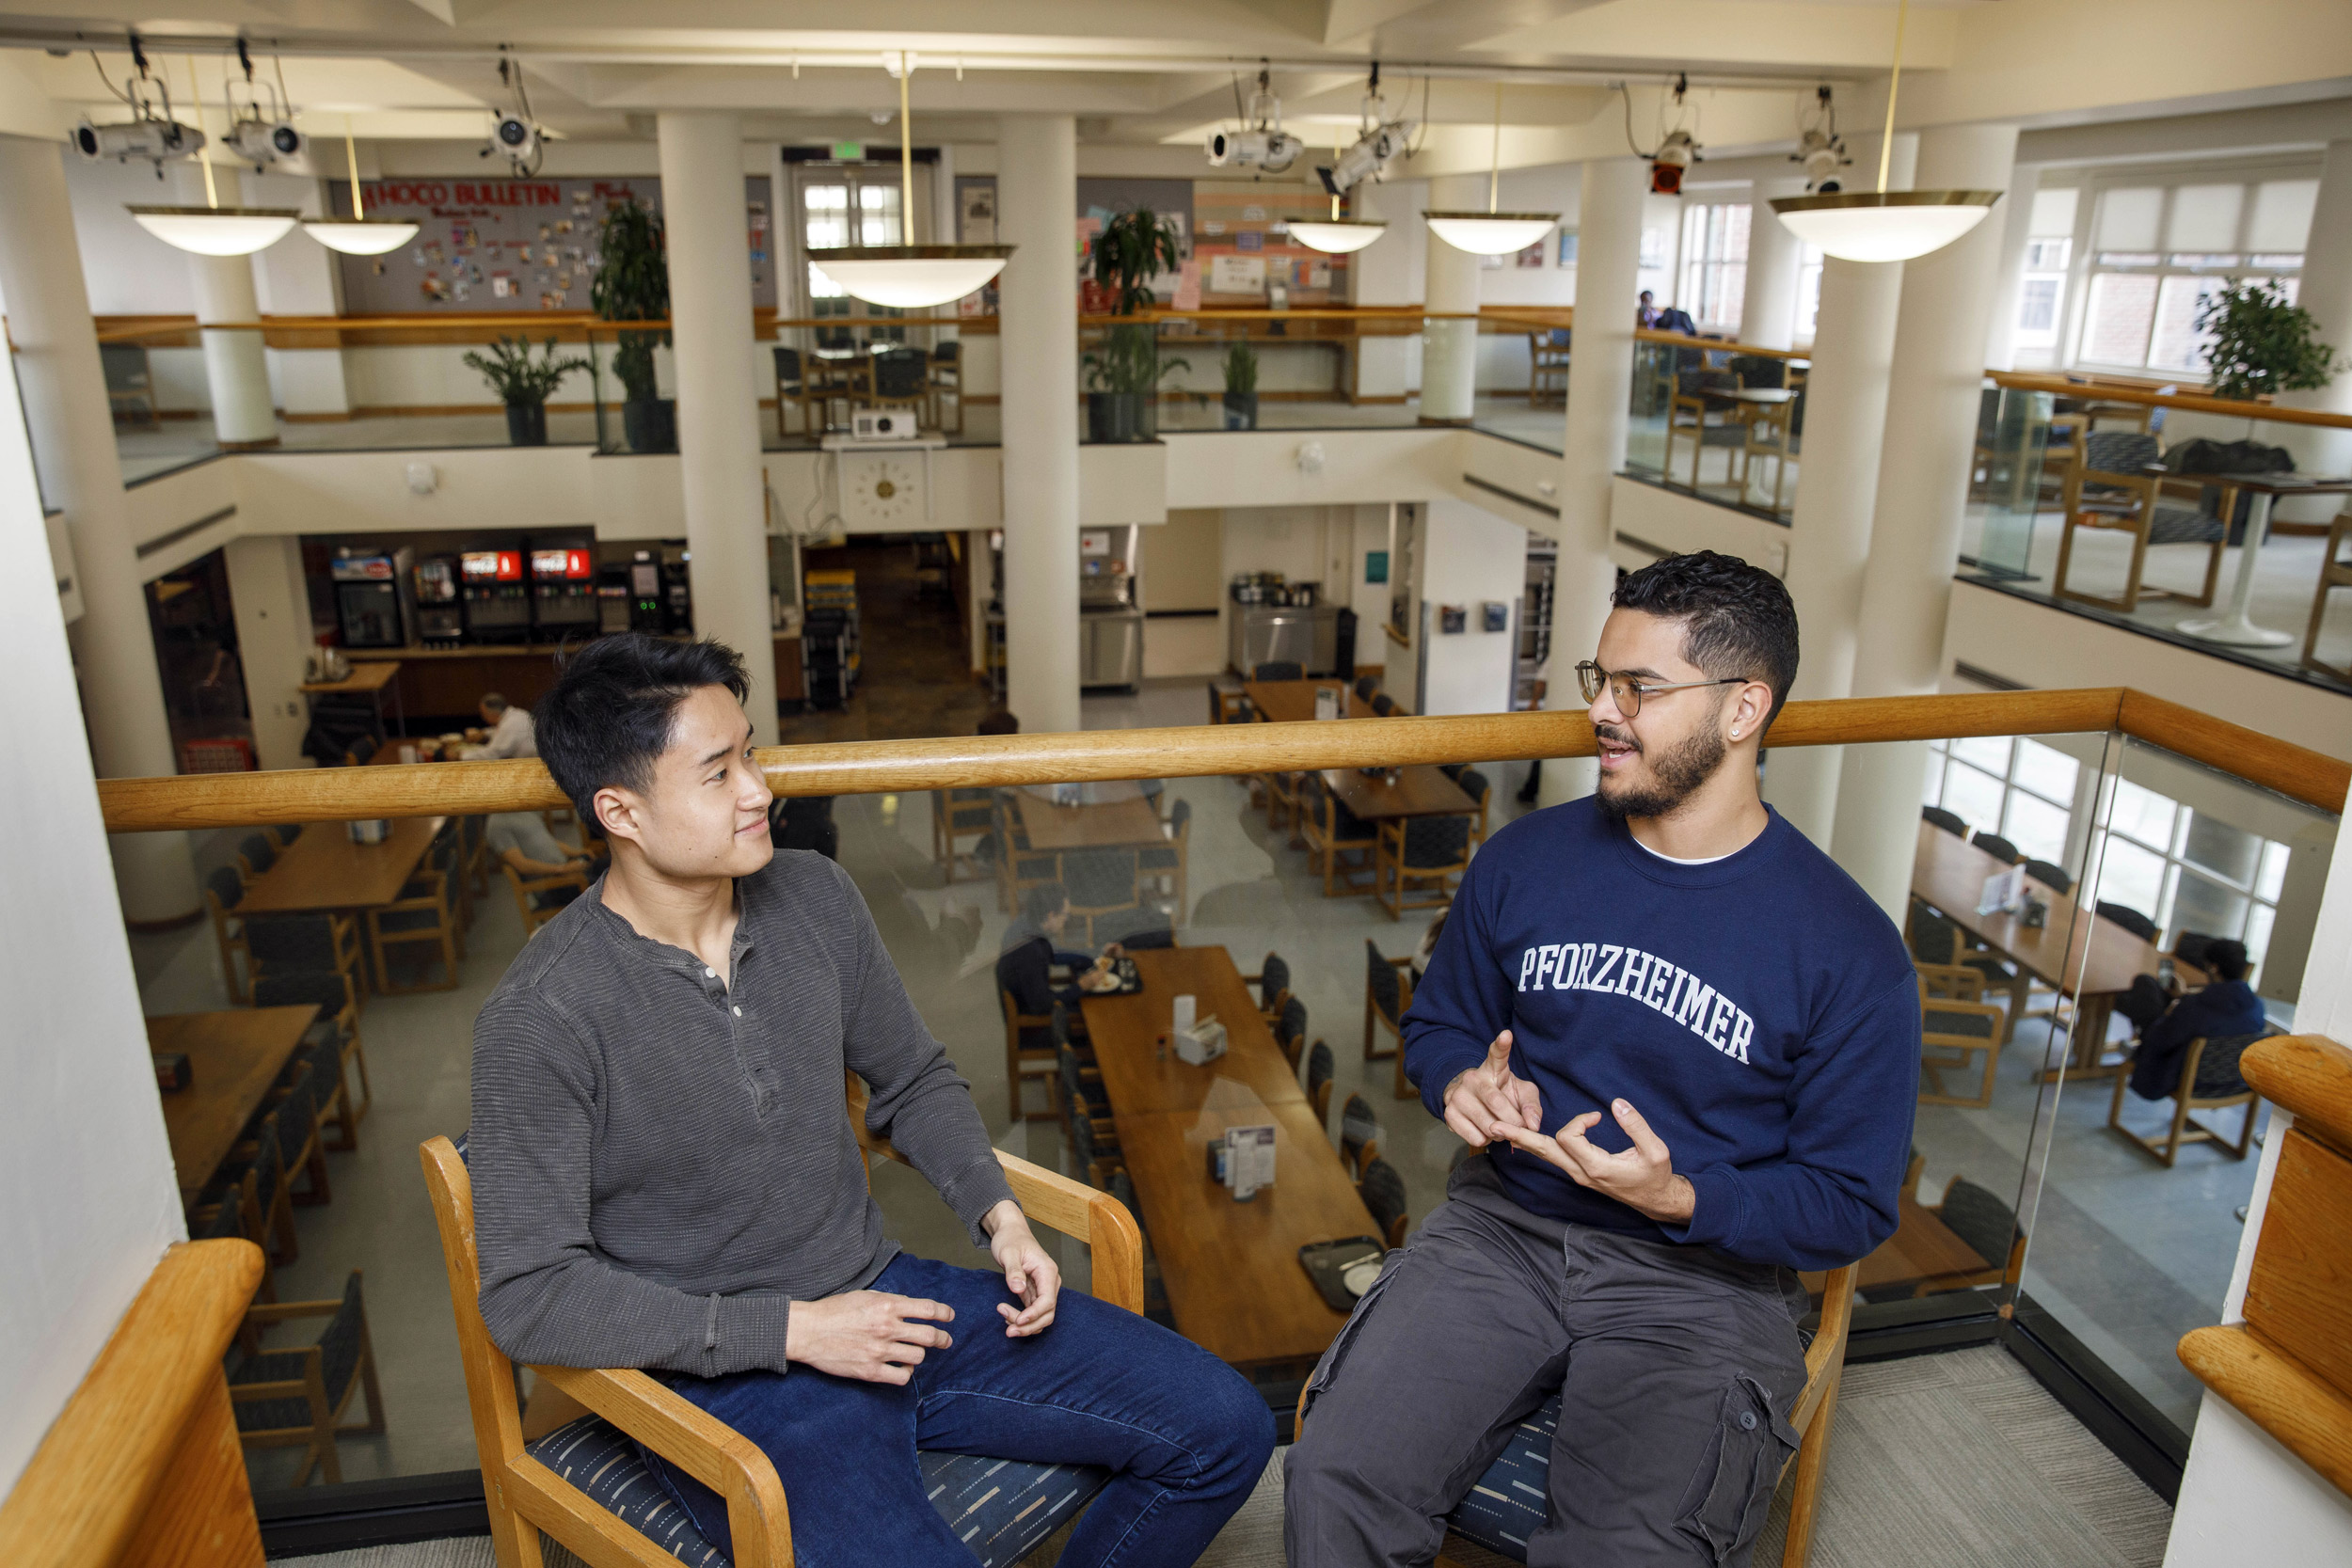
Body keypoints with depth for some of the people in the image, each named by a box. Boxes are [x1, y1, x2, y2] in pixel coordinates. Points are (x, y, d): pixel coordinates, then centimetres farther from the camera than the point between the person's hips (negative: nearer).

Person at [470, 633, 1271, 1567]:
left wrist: (999, 1215, -2)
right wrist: (793, 1328, -18)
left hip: (886, 1297, 6)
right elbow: (528, 1294, -15)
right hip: (728, 1380, -5)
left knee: (1223, 1431, 0)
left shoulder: (815, 899, -1)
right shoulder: (540, 1019, -17)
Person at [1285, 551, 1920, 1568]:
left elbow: (1853, 1206, -3)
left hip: (1703, 1273, -2)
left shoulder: (1849, 950, -8)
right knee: (1334, 1482, -19)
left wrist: (1681, 1198, -20)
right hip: (1504, 1226, 3)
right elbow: (1438, 1025, 17)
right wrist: (1465, 1083, -7)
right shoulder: (1524, 860, 3)